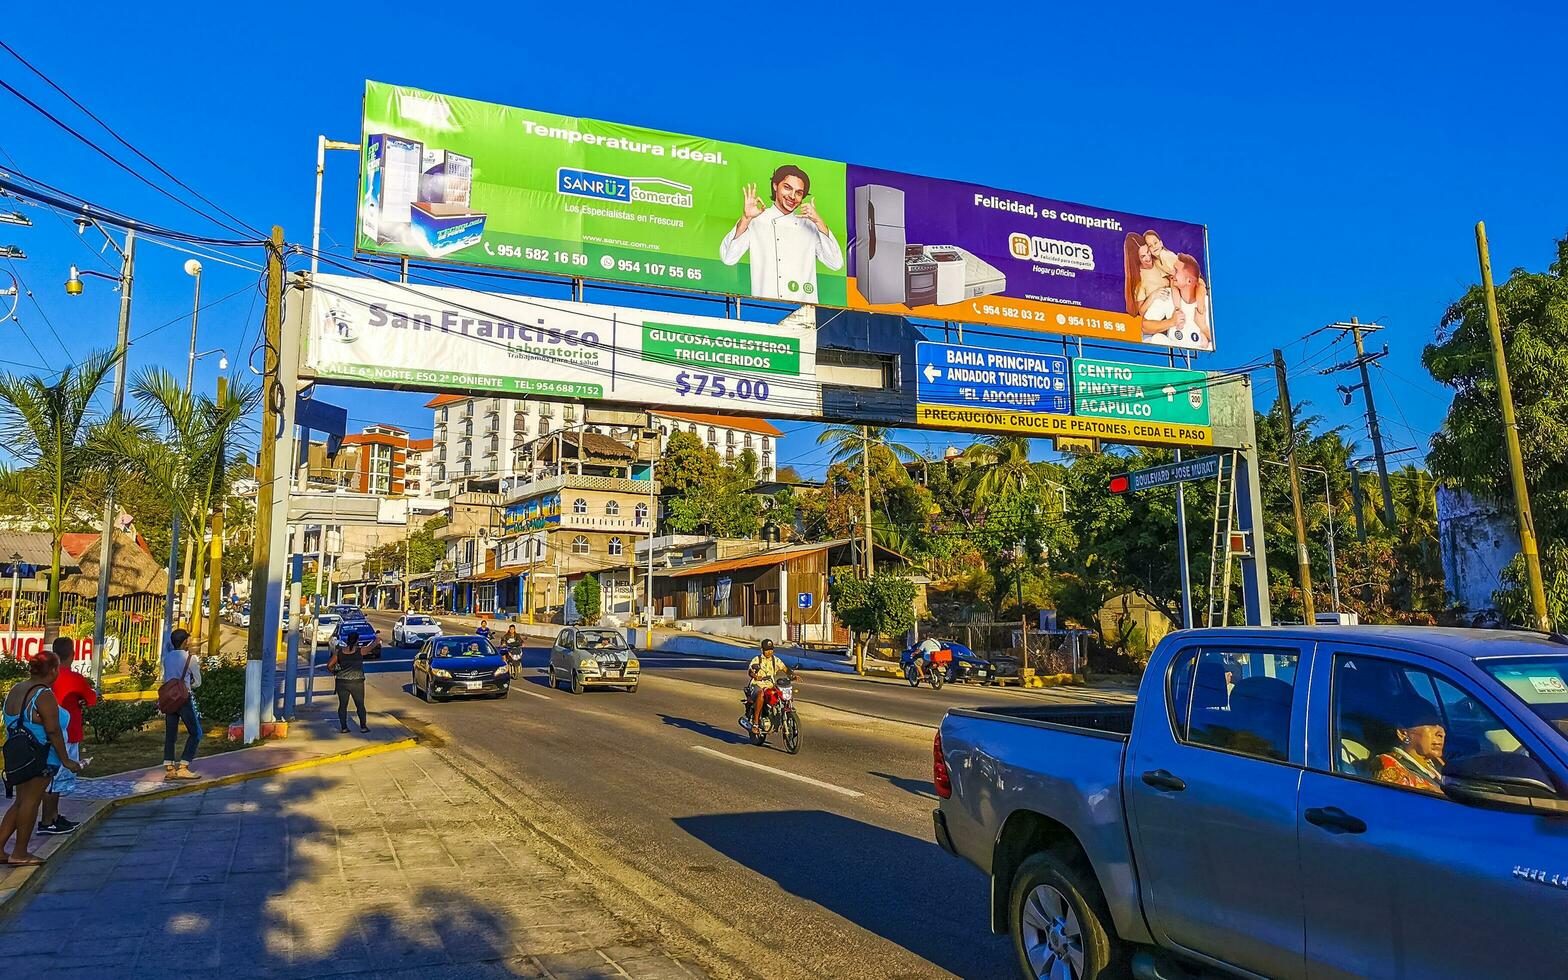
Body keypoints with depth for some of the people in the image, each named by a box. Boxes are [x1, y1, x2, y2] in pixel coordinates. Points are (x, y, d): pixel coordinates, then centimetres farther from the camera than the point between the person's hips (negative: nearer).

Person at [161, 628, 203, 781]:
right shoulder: (191, 658, -7)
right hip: (185, 699, -5)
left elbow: (166, 679, 16)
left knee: (170, 734, 8)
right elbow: (197, 682, -1)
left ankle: (169, 770, 5)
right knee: (195, 733, 4)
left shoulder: (167, 657, 7)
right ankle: (183, 768, -4)